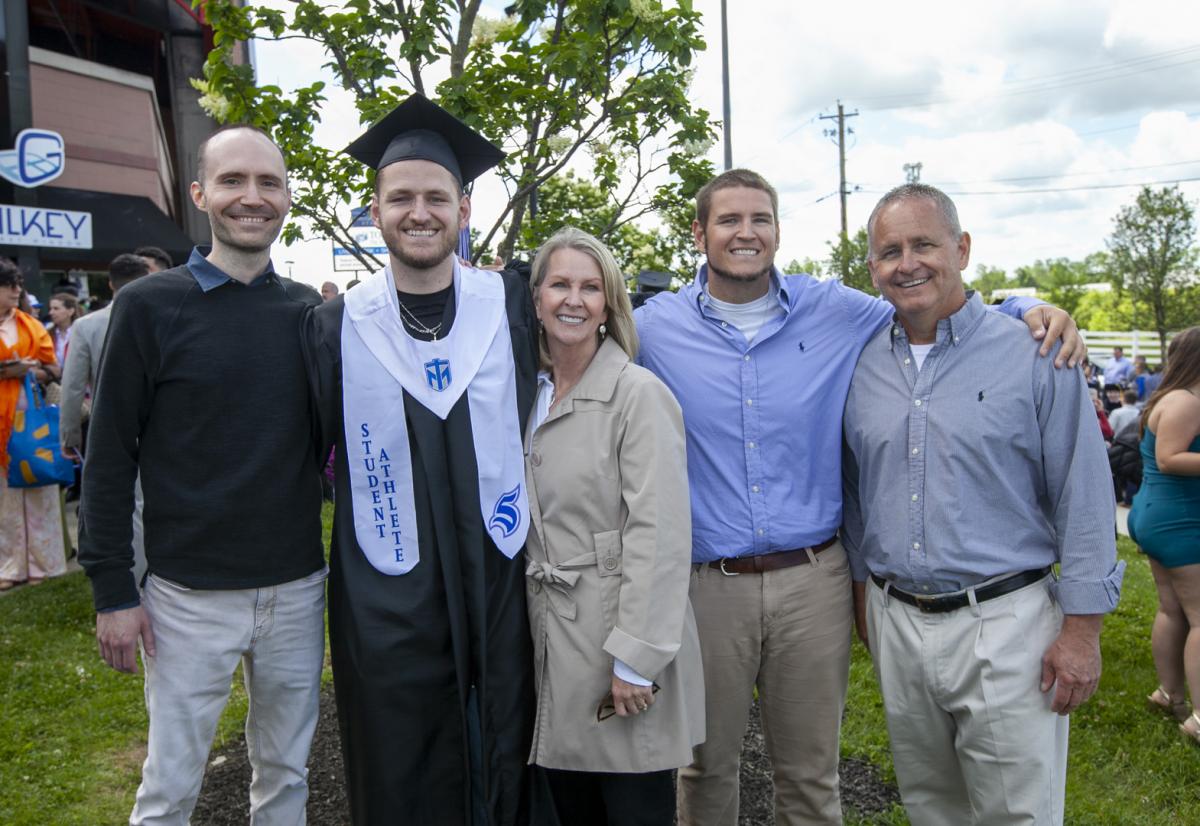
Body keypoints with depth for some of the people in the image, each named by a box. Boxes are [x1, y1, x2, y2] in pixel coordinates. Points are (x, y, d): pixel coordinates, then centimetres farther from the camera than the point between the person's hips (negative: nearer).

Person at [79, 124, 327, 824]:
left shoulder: (310, 312, 3)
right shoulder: (150, 306, -6)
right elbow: (110, 457, -4)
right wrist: (113, 590, -5)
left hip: (297, 589, 3)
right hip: (190, 596, -3)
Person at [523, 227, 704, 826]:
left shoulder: (639, 393, -12)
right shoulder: (531, 395, 8)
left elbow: (659, 534, -17)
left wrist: (635, 660, -18)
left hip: (622, 628, -6)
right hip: (551, 629, 6)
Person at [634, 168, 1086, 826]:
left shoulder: (835, 313, 1)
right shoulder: (652, 327, -1)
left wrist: (1028, 312, -3)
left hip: (813, 581, 1)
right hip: (706, 586, -1)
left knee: (810, 773, 16)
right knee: (707, 766, 15)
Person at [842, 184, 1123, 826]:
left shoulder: (1033, 355, -7)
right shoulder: (860, 367, 5)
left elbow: (1084, 498, -6)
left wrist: (1082, 628, -8)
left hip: (1004, 622, -4)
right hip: (895, 622, 4)